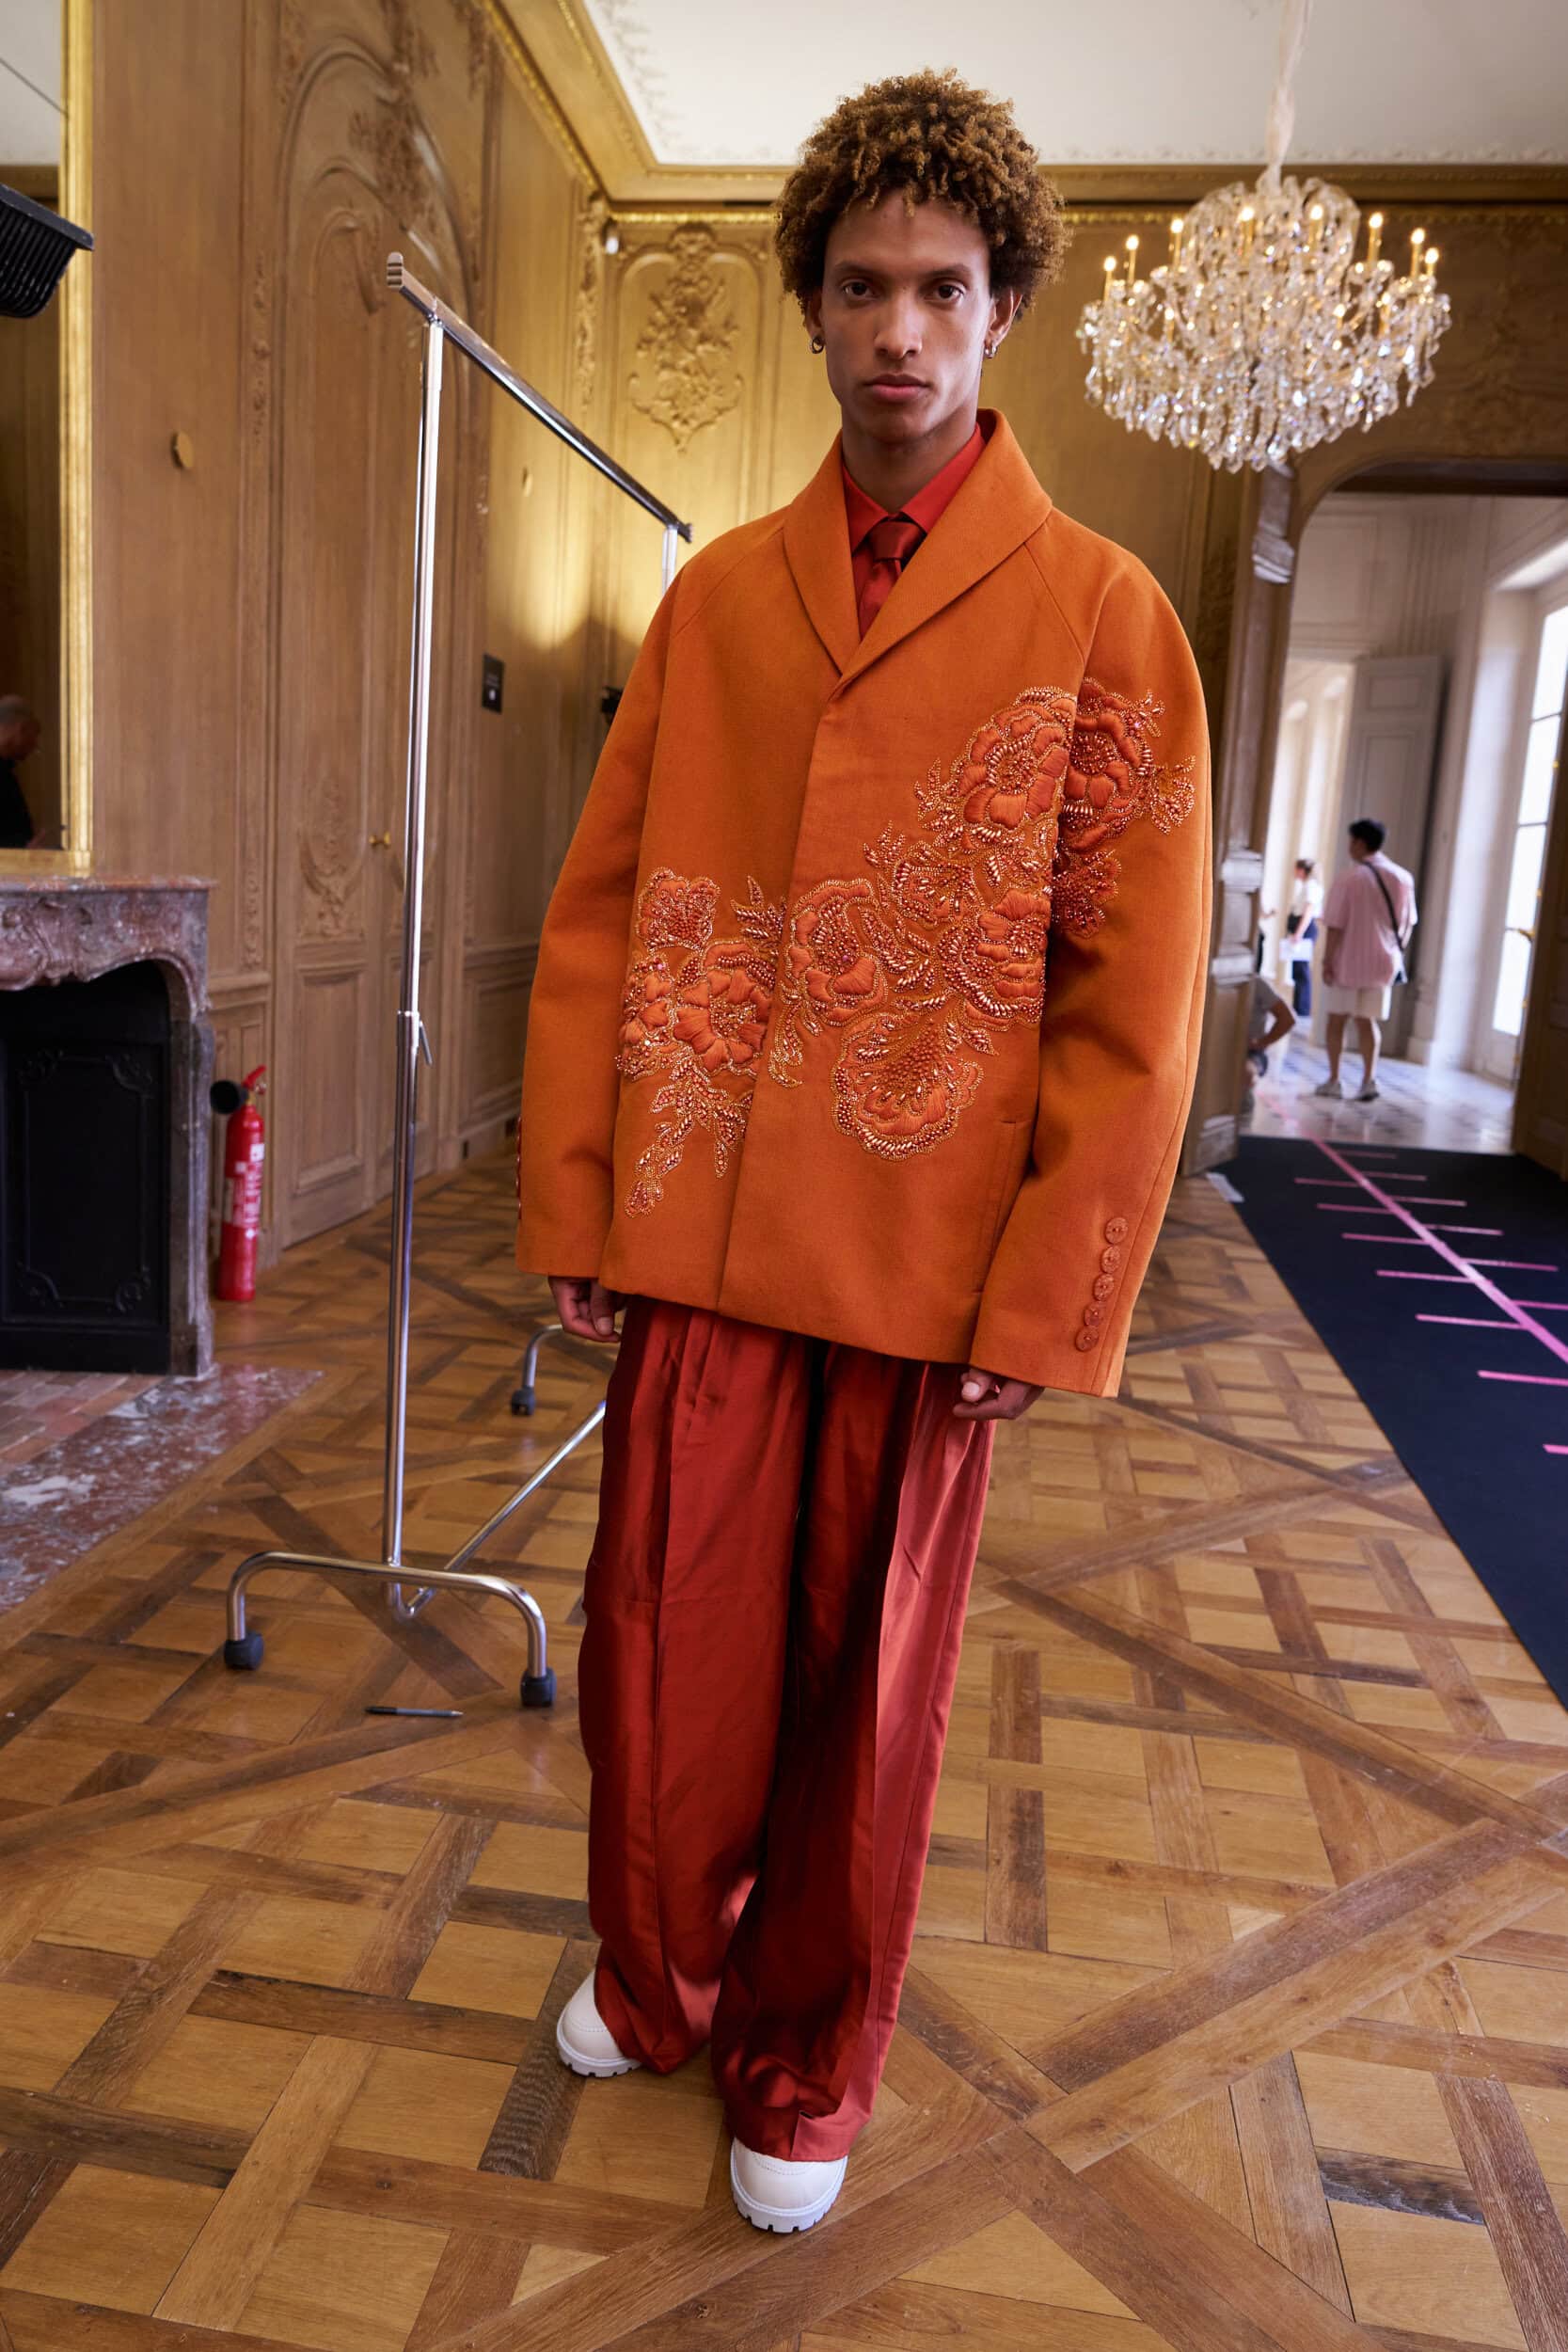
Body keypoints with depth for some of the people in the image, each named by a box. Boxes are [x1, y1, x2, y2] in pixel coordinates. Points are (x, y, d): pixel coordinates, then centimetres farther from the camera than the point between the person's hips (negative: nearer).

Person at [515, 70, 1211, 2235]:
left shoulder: (1099, 611, -1)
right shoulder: (715, 596, 9)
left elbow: (1133, 1001, -5)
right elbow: (598, 918, 7)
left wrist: (1041, 1307, -9)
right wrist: (568, 1200, 2)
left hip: (932, 1271, -2)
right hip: (696, 1242, 3)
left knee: (865, 1690, 12)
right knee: (663, 1657, 13)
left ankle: (805, 2069, 36)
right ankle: (656, 1978, 42)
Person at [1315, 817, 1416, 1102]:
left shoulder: (1349, 877, -12)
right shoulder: (1402, 878, 4)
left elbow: (1335, 925, -14)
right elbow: (1408, 924, 9)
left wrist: (1327, 960, -9)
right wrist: (1397, 956, 18)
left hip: (1347, 961, -4)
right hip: (1382, 963, 4)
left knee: (1337, 1020, 8)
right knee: (1369, 1022, 11)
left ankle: (1333, 1081, 10)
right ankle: (1369, 1079, -1)